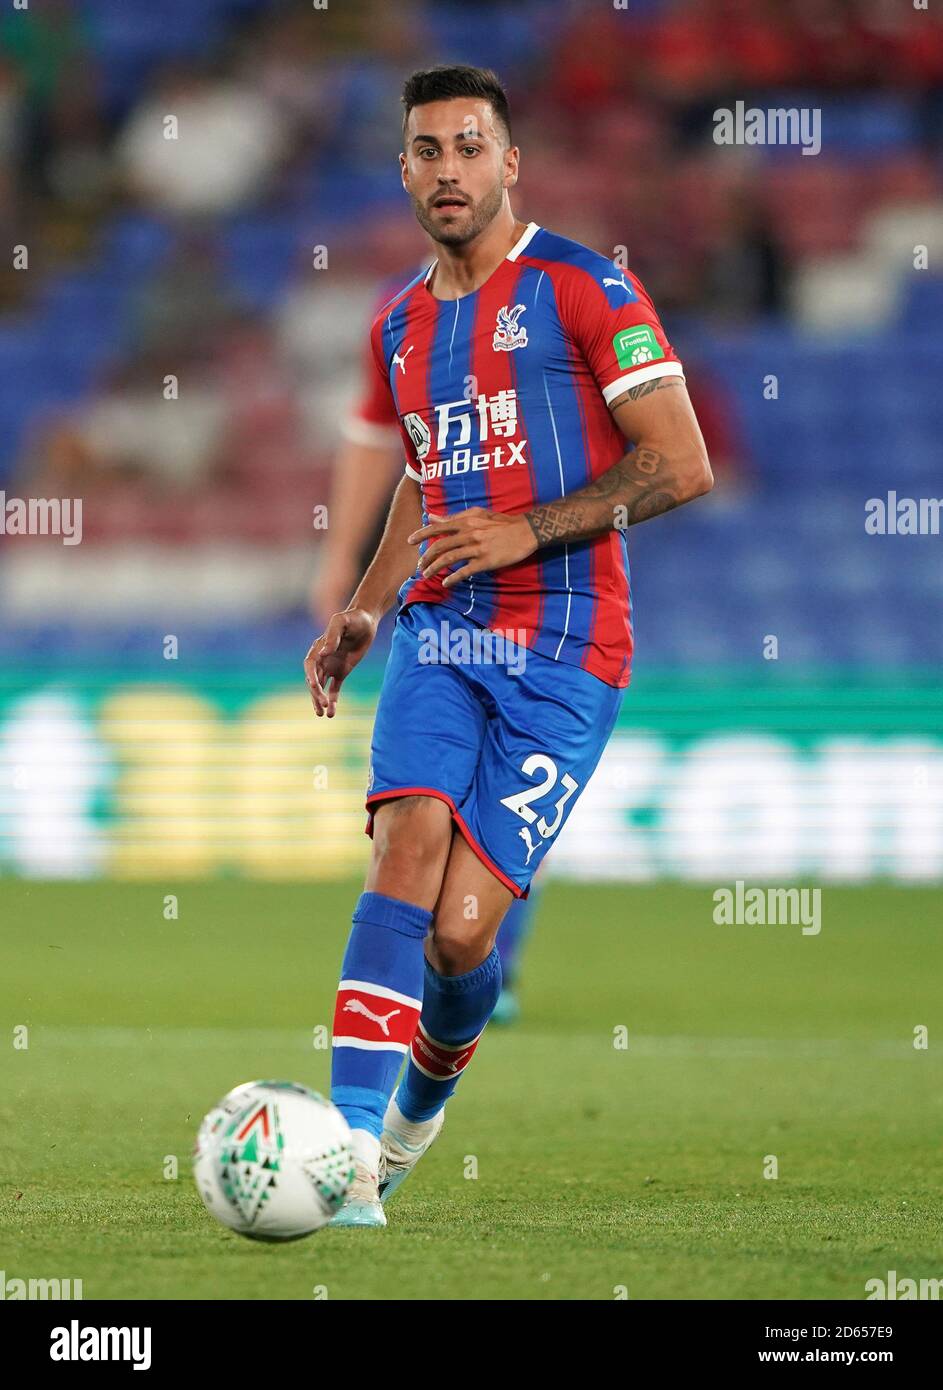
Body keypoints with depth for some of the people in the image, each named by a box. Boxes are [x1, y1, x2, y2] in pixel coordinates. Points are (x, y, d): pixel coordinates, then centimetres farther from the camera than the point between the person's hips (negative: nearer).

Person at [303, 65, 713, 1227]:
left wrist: (525, 532, -17)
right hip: (439, 639, 5)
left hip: (562, 653, -5)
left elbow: (681, 464, -9)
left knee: (462, 929, -10)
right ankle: (353, 1151, -27)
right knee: (406, 848, -21)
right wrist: (362, 611, 16)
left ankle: (427, 1090, 24)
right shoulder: (399, 327, 16)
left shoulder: (583, 291, -4)